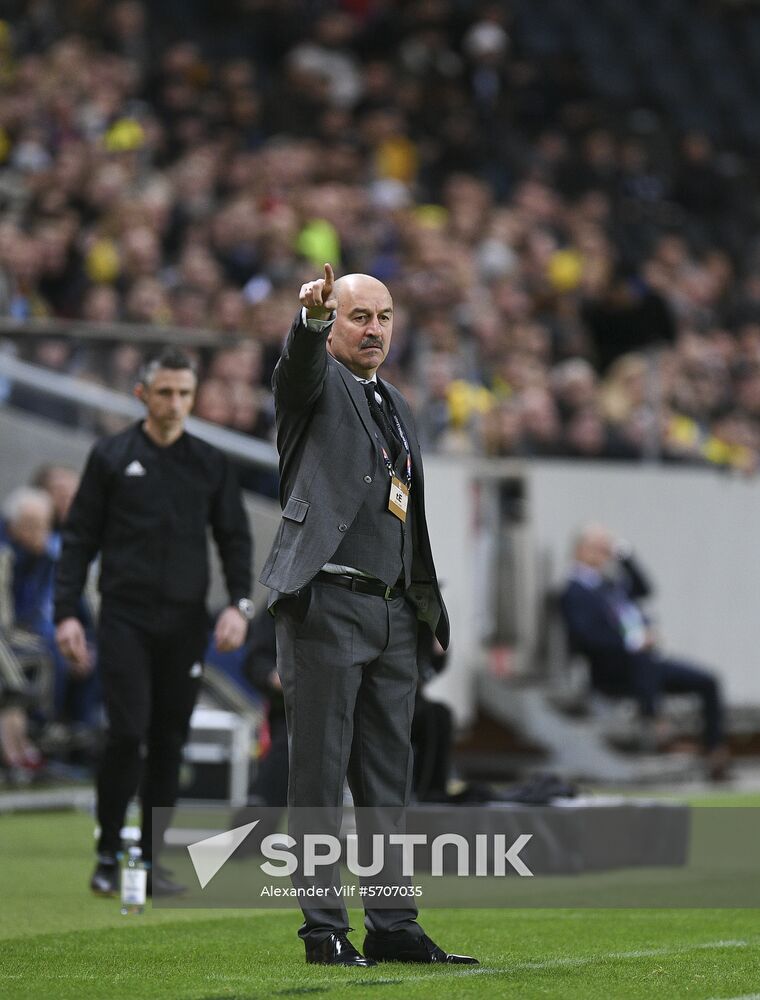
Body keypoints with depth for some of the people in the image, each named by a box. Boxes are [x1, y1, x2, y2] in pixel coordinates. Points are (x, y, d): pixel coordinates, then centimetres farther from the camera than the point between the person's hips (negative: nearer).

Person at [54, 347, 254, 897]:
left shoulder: (212, 463, 10)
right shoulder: (111, 456, 3)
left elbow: (235, 537, 11)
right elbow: (80, 537, 4)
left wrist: (240, 603, -4)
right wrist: (67, 611, -4)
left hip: (185, 623, 3)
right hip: (125, 618, -3)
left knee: (170, 741, 3)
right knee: (127, 732, -13)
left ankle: (151, 858, 11)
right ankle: (108, 855, 0)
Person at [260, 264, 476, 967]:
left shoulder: (397, 407, 21)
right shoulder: (317, 384, 2)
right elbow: (302, 361, -24)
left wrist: (427, 605, 18)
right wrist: (312, 318, -45)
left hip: (393, 612, 7)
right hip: (326, 604, -7)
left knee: (388, 777, 8)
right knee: (320, 772, -5)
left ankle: (393, 926, 12)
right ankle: (324, 929, -2)